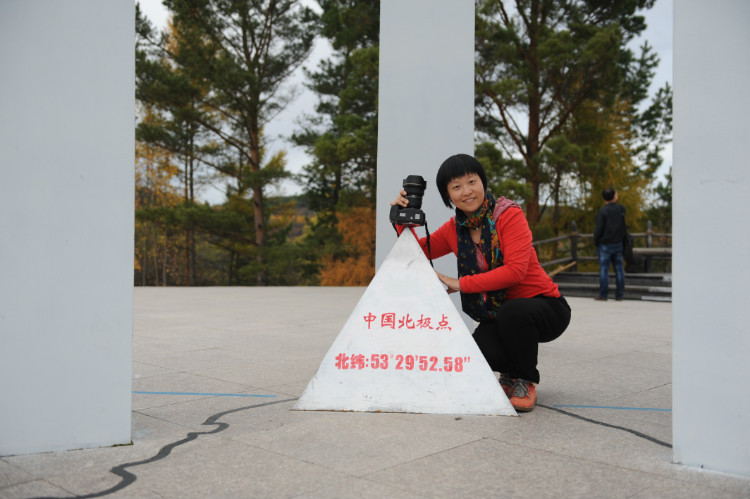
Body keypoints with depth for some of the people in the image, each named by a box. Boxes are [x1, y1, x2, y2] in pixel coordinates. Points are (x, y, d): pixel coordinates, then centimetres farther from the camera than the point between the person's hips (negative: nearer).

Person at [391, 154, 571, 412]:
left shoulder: (509, 214, -15)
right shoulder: (454, 228, 2)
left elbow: (515, 270, -26)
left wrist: (461, 284, -24)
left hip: (545, 306, -4)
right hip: (496, 316, 4)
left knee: (512, 312, -37)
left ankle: (525, 382, -8)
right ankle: (510, 372, 13)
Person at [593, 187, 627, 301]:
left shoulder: (602, 211, -13)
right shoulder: (621, 209, 1)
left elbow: (598, 229, -13)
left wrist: (595, 241, 2)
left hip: (605, 245, -4)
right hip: (618, 244, 4)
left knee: (604, 270, -1)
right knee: (619, 269, 8)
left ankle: (603, 295, 0)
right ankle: (619, 295, 12)